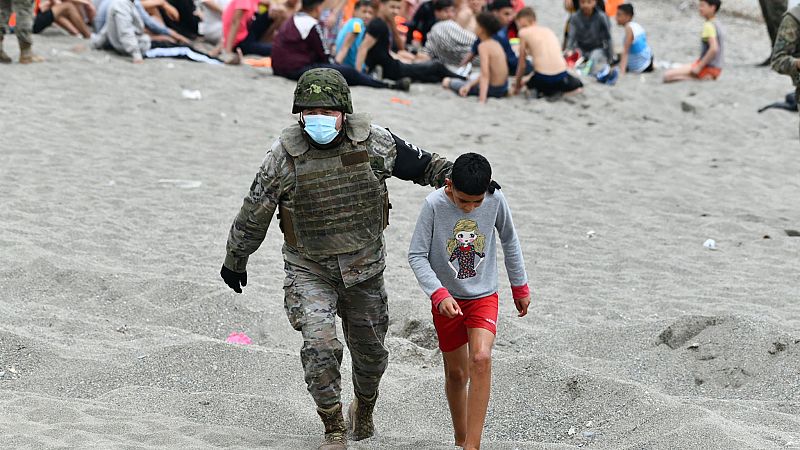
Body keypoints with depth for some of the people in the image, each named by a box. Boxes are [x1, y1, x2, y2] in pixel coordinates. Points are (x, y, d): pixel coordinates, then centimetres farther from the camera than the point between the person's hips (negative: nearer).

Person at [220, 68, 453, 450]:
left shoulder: (372, 142, -12)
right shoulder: (284, 156, -16)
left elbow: (418, 163, 4)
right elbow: (254, 214, -4)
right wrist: (235, 261, 6)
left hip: (364, 267, 3)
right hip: (309, 270, -2)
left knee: (370, 350, 16)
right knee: (319, 345, -20)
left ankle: (364, 406, 47)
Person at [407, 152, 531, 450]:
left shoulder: (495, 200, -12)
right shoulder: (434, 205, -18)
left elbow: (509, 240, 7)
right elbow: (416, 255, -13)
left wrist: (520, 286, 14)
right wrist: (439, 295, -24)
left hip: (484, 296, 0)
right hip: (447, 300, 0)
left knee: (481, 359, -21)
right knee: (456, 373, 10)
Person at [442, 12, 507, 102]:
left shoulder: (483, 46, -19)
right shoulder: (496, 44, 7)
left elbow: (485, 74, -27)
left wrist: (482, 99, -31)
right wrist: (470, 84, 6)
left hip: (493, 89, -7)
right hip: (504, 88, 7)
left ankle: (450, 82, 41)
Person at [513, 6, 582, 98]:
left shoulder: (524, 33, 5)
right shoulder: (548, 30, 20)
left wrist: (517, 85, 22)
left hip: (543, 80, -2)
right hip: (561, 76, 2)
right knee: (578, 85, 34)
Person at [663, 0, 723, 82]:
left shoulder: (709, 25, -16)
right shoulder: (717, 24, 14)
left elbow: (714, 48, -28)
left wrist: (699, 67, -22)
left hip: (707, 67, -10)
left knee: (667, 75, -19)